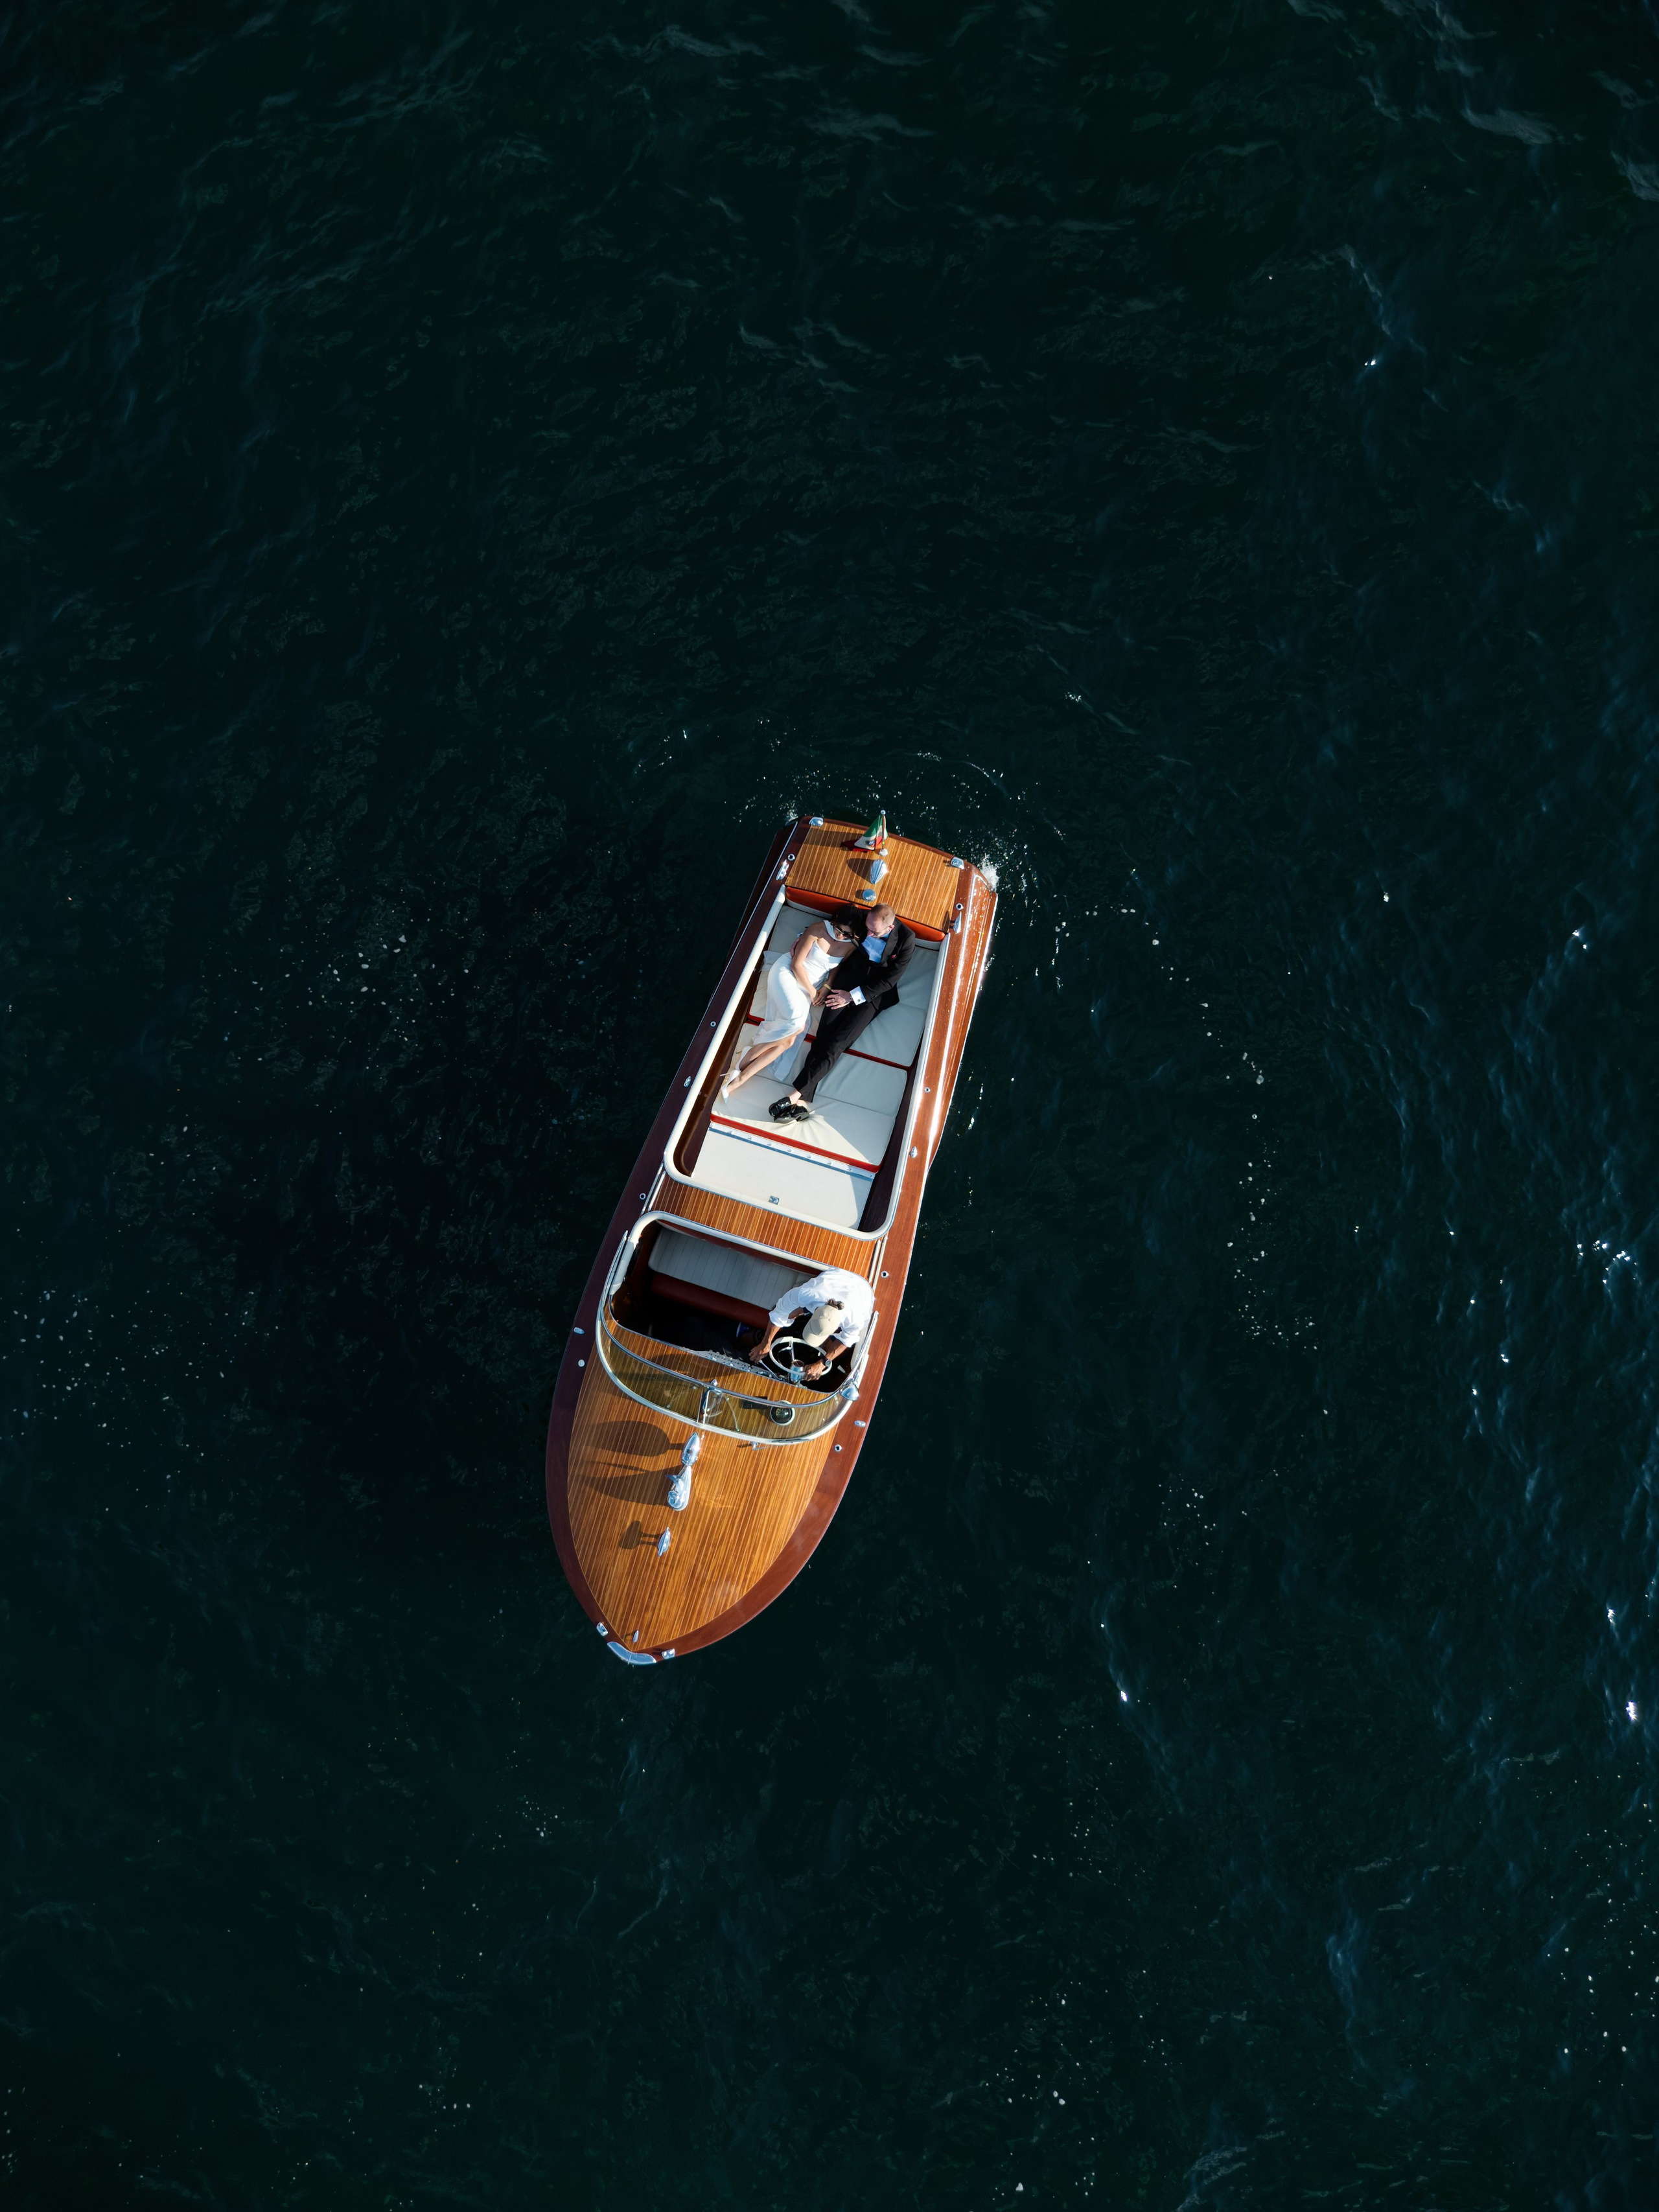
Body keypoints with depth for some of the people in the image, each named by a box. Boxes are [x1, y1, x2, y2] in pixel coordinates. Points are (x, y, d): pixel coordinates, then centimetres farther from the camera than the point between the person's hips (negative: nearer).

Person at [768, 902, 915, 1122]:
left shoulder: (906, 939, -15)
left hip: (874, 994, -3)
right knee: (824, 1036, -16)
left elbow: (890, 979, -13)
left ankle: (797, 1094, -26)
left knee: (836, 1043, -20)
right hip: (848, 980, 3)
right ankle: (803, 1101, -24)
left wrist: (853, 996, -14)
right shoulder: (861, 919, -7)